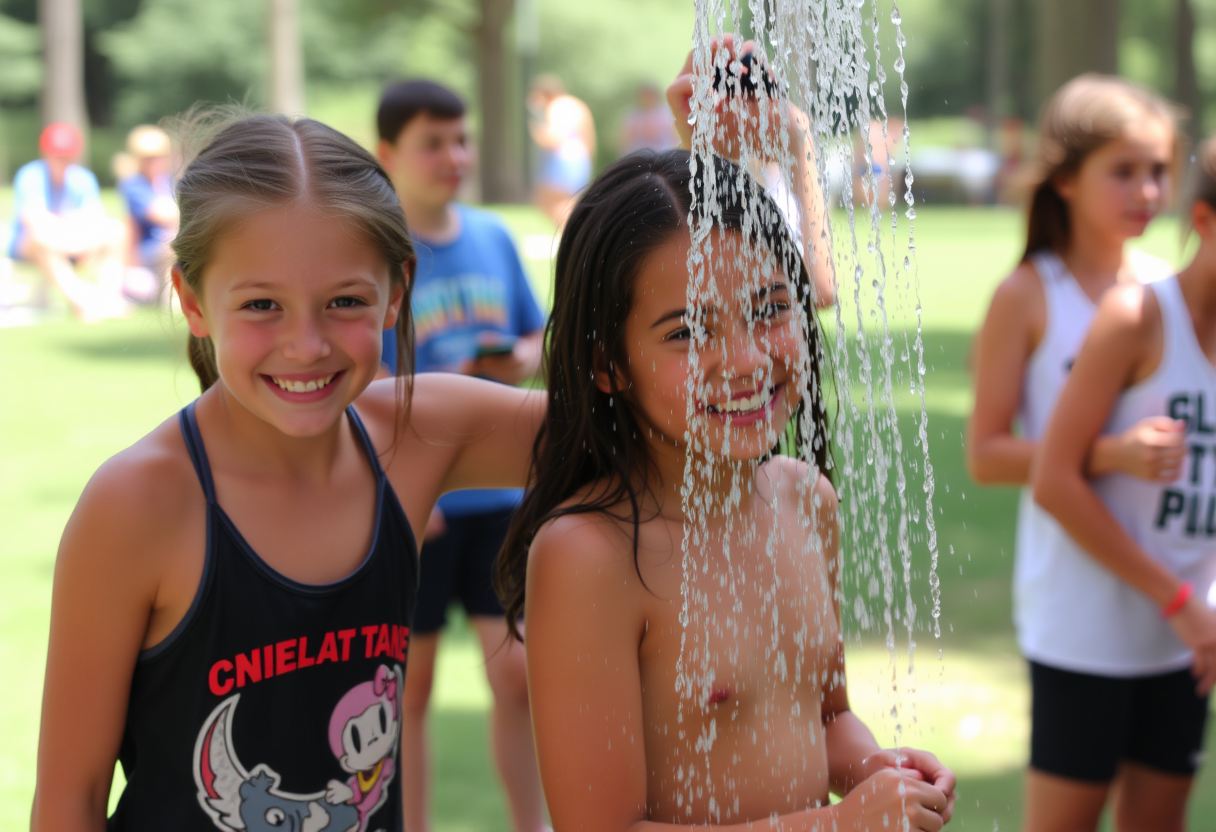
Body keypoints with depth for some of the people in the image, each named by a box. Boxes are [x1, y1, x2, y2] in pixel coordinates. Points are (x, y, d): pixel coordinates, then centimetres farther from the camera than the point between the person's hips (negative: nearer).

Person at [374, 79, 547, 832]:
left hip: (498, 488, 4)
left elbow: (538, 334, 18)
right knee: (409, 683, 7)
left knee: (518, 670, 4)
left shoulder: (493, 237, 7)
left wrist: (524, 360, -5)